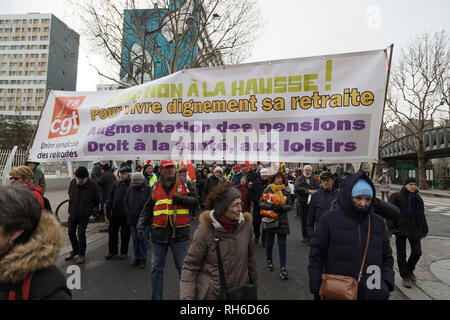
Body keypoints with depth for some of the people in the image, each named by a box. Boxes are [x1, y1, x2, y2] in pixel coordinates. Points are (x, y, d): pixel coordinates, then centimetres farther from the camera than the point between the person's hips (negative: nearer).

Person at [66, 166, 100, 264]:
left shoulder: (92, 185, -17)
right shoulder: (73, 182, -6)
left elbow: (97, 200, -3)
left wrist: (88, 208, 4)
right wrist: (72, 206, 12)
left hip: (84, 215, -4)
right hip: (72, 213, 4)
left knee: (81, 234, -3)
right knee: (71, 232, 12)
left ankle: (82, 254, 14)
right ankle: (75, 250, 35)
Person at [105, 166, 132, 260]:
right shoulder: (116, 183, 4)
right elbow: (110, 197, 9)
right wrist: (108, 210, 5)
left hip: (126, 215, -4)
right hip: (115, 213, 4)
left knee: (125, 234, 9)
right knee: (112, 232, 12)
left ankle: (123, 252, 25)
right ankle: (112, 252, 26)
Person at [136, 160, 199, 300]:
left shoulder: (185, 183, 1)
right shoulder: (156, 187, 8)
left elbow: (196, 200, 1)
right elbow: (147, 209, 13)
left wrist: (182, 199, -15)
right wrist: (141, 225, 5)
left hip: (180, 232, -2)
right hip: (159, 232, 2)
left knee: (182, 266, 11)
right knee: (156, 268, 12)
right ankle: (156, 296, 29)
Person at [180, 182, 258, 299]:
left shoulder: (245, 224, -8)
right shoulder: (205, 230, -19)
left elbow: (250, 258, 4)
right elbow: (190, 267, -13)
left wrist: (254, 284, 11)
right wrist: (187, 297, -16)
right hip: (211, 294, -3)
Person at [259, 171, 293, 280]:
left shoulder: (286, 190, 0)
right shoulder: (268, 189, -4)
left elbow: (290, 205, 0)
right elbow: (261, 203, -7)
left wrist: (281, 208, -18)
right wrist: (271, 206, -23)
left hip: (282, 221, 0)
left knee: (282, 244, 1)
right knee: (269, 242, 14)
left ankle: (282, 268, 8)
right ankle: (269, 261, 37)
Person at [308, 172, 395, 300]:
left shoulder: (378, 222, 6)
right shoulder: (329, 219, -7)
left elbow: (387, 257, 14)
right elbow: (316, 255, -5)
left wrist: (386, 284, -1)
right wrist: (316, 289, -7)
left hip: (372, 294, 3)